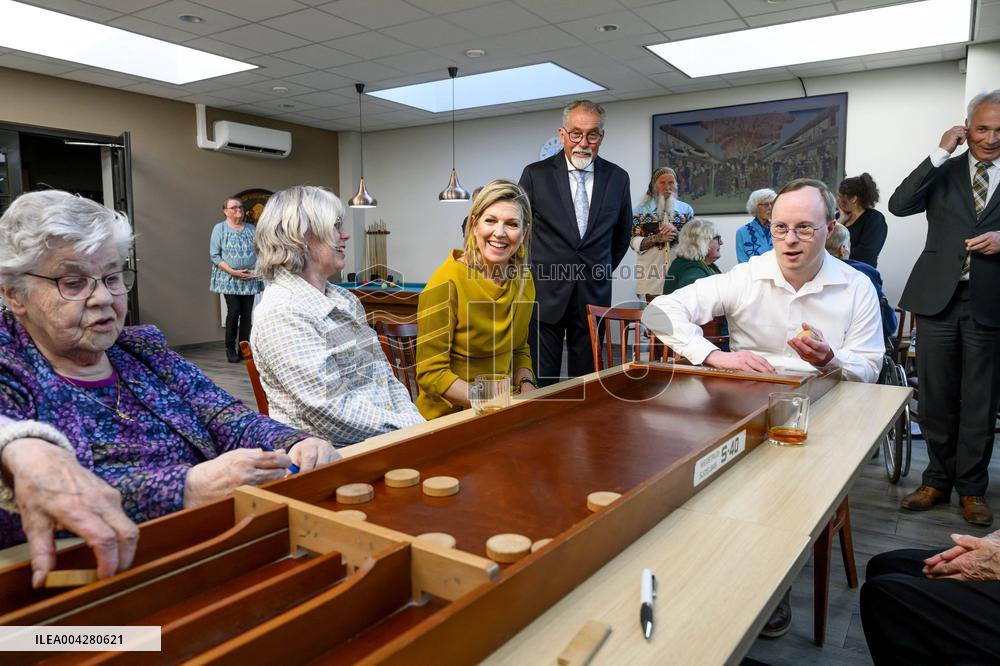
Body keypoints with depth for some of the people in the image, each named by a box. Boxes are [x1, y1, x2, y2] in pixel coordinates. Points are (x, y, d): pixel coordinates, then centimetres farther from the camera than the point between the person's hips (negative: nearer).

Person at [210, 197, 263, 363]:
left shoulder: (252, 229, 10)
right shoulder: (220, 228, 0)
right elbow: (214, 255, -6)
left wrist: (256, 270, -7)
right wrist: (233, 272, -14)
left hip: (250, 279, 3)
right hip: (229, 278, -3)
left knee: (247, 313, 1)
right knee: (234, 311, -11)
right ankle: (230, 348, 4)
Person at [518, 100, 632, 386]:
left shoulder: (617, 178, 5)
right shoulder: (536, 174, -1)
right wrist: (530, 273, 5)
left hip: (593, 296, 2)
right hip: (546, 294, -2)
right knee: (542, 383, 0)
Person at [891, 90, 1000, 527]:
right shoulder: (944, 172, 7)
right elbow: (899, 205, -8)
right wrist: (940, 154, -10)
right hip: (940, 297, 1)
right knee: (936, 396, 9)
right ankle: (938, 479, 23)